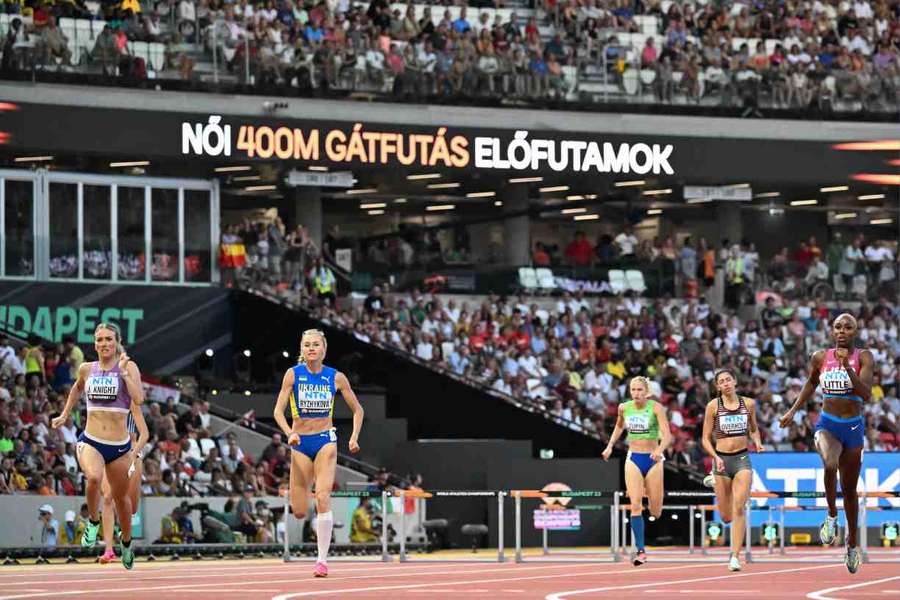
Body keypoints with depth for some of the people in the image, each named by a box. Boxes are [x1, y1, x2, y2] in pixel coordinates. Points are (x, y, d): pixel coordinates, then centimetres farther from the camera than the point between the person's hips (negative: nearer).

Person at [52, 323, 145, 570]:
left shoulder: (128, 367, -4)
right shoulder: (87, 369, 5)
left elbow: (138, 399, -18)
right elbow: (77, 388, 29)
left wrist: (124, 373, -20)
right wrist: (65, 415, 29)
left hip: (120, 446, 0)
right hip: (90, 441, 0)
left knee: (121, 496, 15)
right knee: (94, 478, -32)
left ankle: (126, 541, 41)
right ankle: (93, 522, -5)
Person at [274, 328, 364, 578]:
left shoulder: (336, 377, -2)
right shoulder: (293, 374, -5)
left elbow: (357, 410, 9)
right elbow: (278, 410, -9)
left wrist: (355, 437, -6)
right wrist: (289, 433, -27)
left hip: (325, 440, -1)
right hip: (300, 443, 1)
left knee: (323, 499, -19)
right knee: (299, 512, 0)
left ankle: (323, 559, -13)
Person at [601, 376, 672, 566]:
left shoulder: (656, 408, -11)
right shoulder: (624, 408, 2)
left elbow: (667, 435, -20)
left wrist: (660, 450, -38)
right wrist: (610, 446, 16)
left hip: (652, 459, -2)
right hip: (633, 459, 2)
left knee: (655, 512, 6)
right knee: (635, 505, -15)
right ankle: (641, 551, -16)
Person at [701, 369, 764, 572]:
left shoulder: (748, 403, 4)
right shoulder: (714, 406, -2)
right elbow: (706, 439, 0)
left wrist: (757, 441, 0)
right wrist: (716, 457, -16)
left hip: (742, 459, 0)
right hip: (722, 460, 0)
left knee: (739, 508, -16)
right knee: (726, 516, 6)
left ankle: (735, 556, -13)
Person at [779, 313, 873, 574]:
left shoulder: (864, 357, -8)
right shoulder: (820, 357, -1)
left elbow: (866, 394, -20)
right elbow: (811, 383, 19)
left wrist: (847, 367, -29)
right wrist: (793, 411, 15)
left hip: (854, 427, 0)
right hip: (827, 424, 0)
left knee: (849, 489, 13)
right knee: (831, 465, -33)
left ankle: (852, 543, 32)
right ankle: (831, 516, -9)